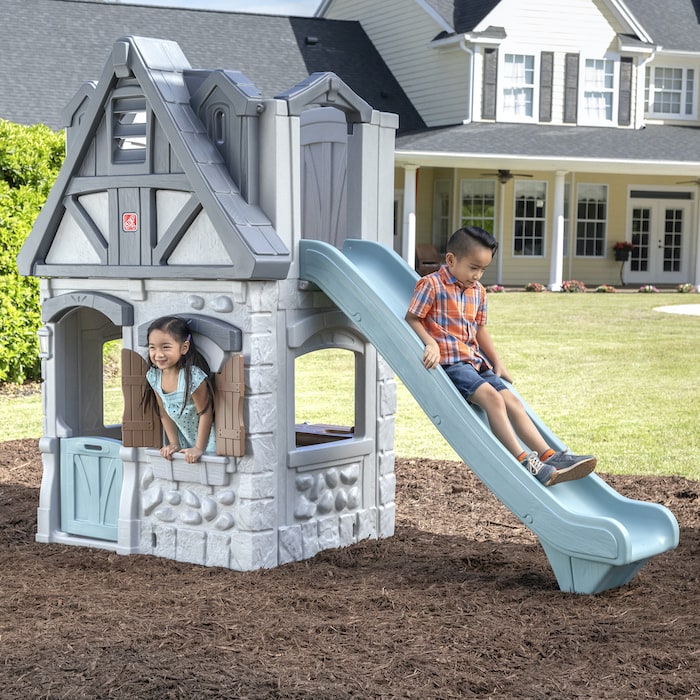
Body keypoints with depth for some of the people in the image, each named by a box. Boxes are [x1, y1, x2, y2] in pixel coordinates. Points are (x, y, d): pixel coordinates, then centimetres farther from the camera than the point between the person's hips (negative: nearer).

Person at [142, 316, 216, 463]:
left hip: (204, 438, -6)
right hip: (183, 440, 6)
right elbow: (164, 413, 2)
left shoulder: (193, 376, -29)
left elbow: (205, 414, -22)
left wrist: (199, 448, -17)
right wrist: (174, 444, 1)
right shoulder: (154, 376, -10)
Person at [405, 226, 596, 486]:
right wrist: (431, 344, -24)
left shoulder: (478, 291, 17)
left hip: (475, 361, 8)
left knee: (512, 401, -5)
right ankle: (523, 461, -28)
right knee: (492, 397, -26)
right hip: (449, 362, -8)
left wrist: (497, 362, 19)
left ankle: (550, 457, -9)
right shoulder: (431, 285, -6)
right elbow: (412, 319, -10)